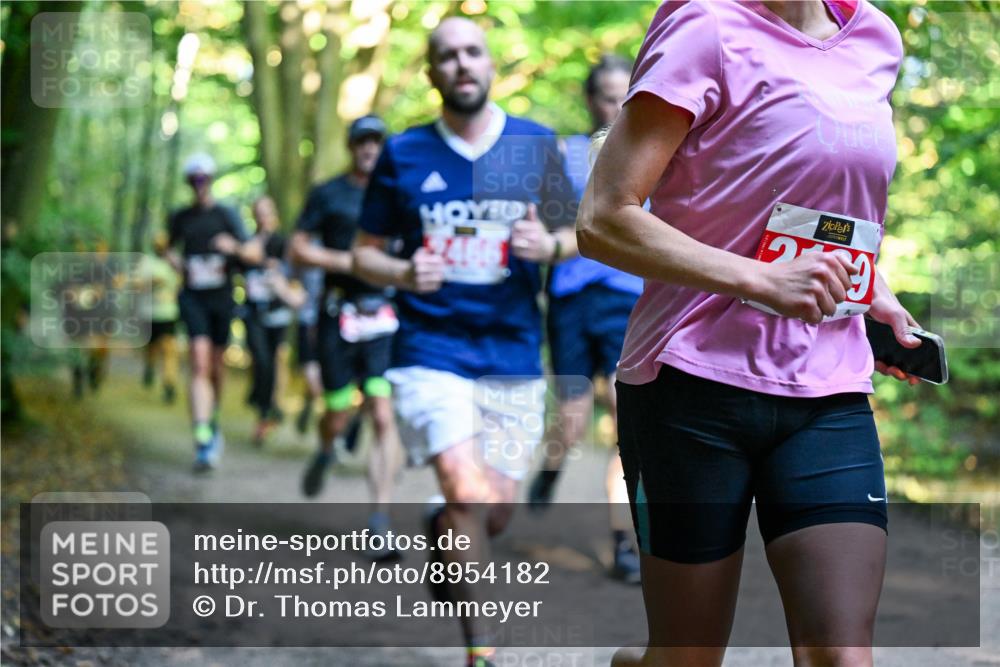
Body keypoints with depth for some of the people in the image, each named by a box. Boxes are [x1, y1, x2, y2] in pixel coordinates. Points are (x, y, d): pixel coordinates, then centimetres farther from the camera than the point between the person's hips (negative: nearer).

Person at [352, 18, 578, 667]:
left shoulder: (537, 145, 3)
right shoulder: (403, 155, 1)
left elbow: (577, 234, 11)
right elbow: (365, 252, 7)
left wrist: (549, 245, -12)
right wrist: (404, 274, -15)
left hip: (513, 358, 2)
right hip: (431, 352, -2)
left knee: (495, 517, 10)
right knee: (471, 497, -21)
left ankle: (440, 530, 47)